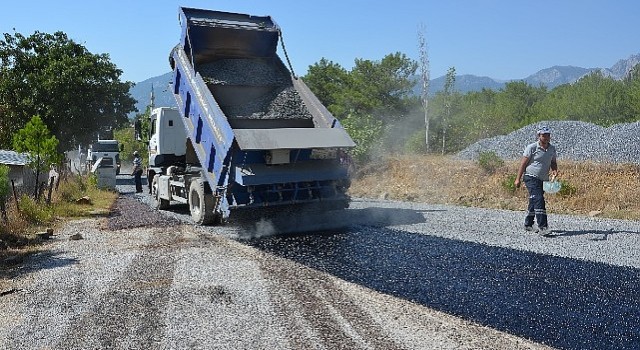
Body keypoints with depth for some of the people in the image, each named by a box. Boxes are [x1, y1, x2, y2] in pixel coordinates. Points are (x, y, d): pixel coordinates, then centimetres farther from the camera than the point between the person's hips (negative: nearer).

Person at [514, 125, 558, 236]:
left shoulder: (552, 149, 8)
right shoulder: (532, 147, -9)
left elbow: (553, 163, 19)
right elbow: (523, 163, -6)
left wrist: (554, 170, -5)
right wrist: (518, 178, -8)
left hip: (544, 180, 6)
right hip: (531, 178, -6)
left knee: (534, 202, 15)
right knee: (539, 200, -18)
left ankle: (528, 224, 30)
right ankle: (542, 227, -21)